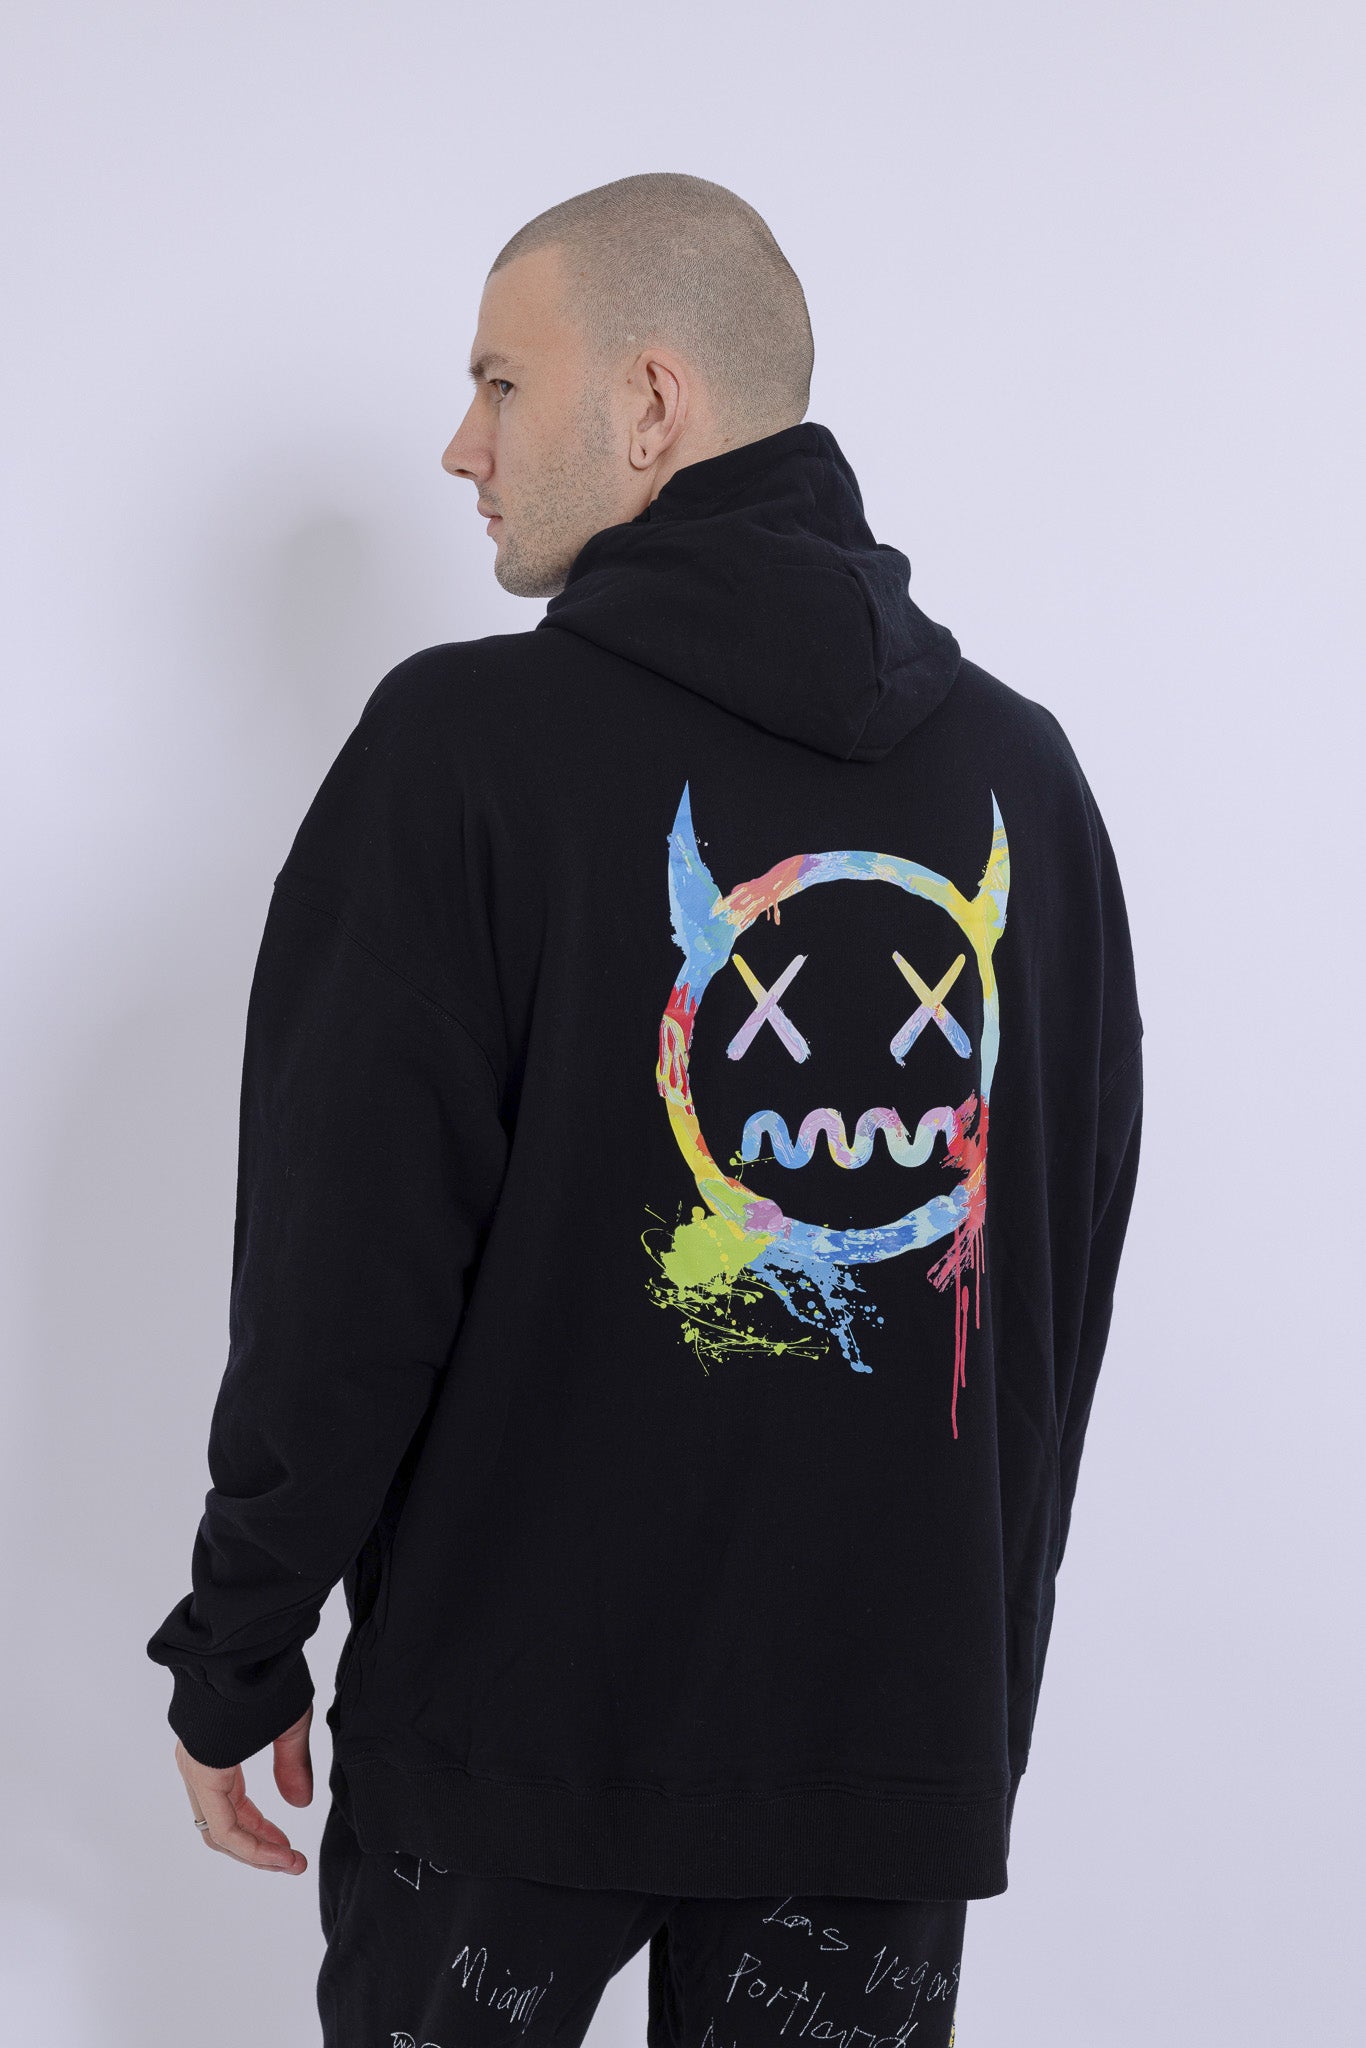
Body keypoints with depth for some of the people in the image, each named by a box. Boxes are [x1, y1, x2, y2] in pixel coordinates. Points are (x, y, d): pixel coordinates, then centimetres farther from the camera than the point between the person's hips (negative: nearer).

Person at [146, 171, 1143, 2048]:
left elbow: (340, 1274, -13)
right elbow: (1073, 1271, 9)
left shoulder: (468, 740, -12)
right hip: (902, 1732, 4)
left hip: (510, 1713, -3)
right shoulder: (1022, 769, 3)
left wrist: (236, 1656, -1)